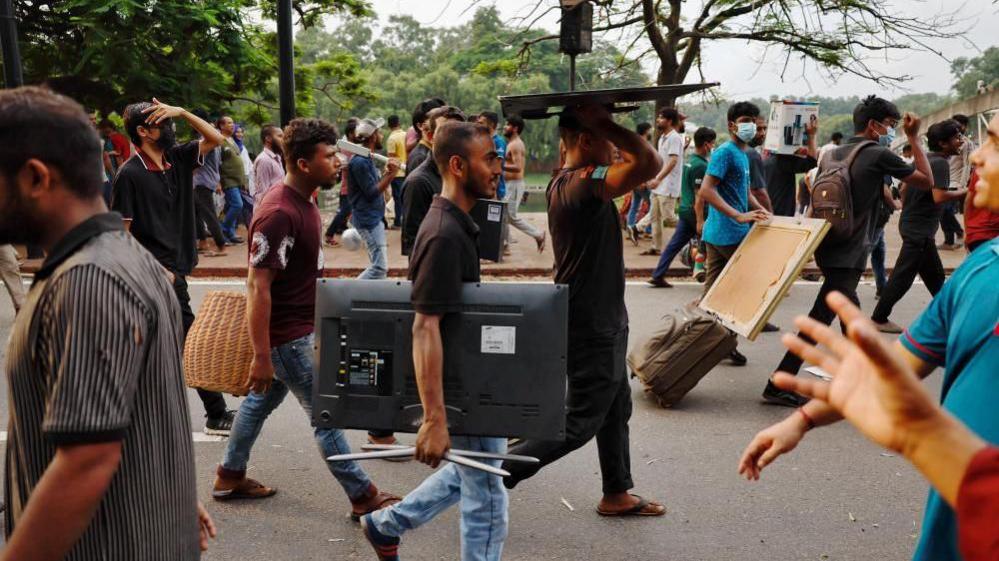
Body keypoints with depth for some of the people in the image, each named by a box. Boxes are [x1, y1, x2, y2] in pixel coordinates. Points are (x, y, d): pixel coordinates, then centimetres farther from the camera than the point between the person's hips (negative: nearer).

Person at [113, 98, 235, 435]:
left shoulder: (177, 159, 7)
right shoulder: (130, 174, -13)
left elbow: (215, 139, 9)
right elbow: (122, 231, -13)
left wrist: (182, 112, -4)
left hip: (172, 269, 8)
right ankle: (217, 416, 6)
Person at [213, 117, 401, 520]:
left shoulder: (302, 201, 6)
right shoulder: (279, 214, -25)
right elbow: (257, 286, -26)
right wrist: (261, 355, -26)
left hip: (298, 327, 10)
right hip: (288, 335, -10)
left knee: (262, 399, 20)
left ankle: (230, 476, 34)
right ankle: (363, 497, 10)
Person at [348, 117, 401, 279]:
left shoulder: (367, 159, 15)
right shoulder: (359, 162, -16)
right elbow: (372, 192, -18)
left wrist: (388, 172, 1)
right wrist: (390, 174, -18)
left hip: (375, 218, 11)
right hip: (368, 219, -11)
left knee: (378, 265, 14)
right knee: (380, 267, -13)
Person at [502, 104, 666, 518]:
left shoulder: (563, 181, 7)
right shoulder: (585, 183, -25)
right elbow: (650, 163, -38)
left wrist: (603, 126, 3)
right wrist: (605, 124, -26)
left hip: (600, 320, 10)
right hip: (592, 326, -10)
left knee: (616, 408, 21)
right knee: (580, 422, 1)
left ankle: (617, 494, 33)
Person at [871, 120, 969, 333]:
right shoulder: (940, 163, -16)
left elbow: (905, 188, 18)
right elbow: (939, 196, -27)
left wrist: (906, 212, 24)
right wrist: (964, 192, -14)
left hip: (911, 223, 10)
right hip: (920, 229, -10)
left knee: (934, 274, 18)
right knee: (903, 275, -4)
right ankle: (879, 318, 0)